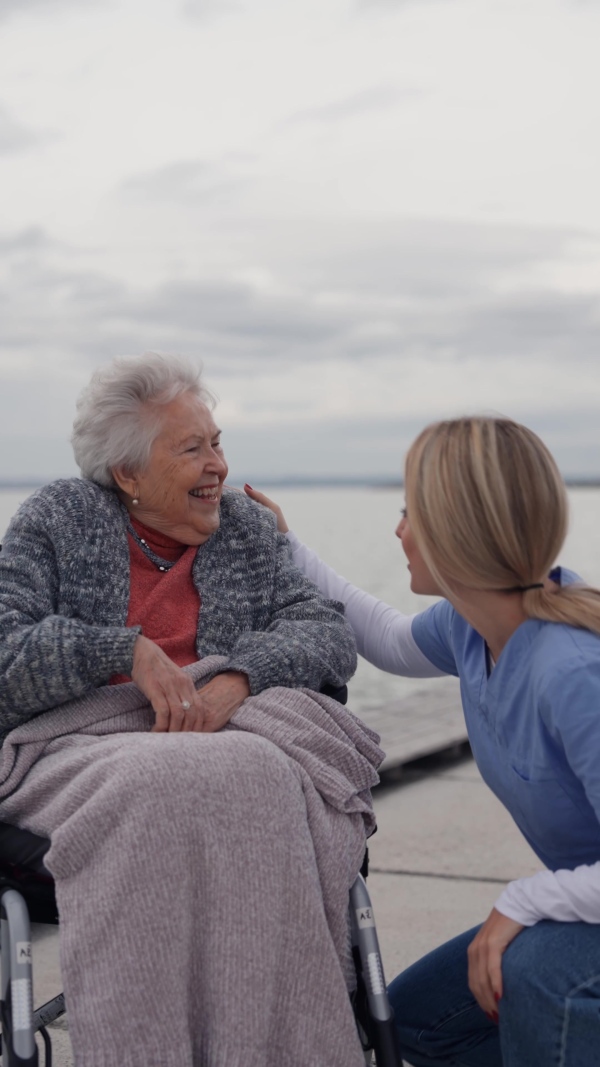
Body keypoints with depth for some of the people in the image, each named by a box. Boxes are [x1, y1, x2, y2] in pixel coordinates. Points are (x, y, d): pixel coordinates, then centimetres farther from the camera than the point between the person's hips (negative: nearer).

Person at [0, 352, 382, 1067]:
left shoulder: (248, 529, 18)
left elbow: (328, 634, 6)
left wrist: (236, 676, -14)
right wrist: (127, 650, -13)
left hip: (230, 735, 2)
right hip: (83, 747, -2)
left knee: (261, 782, -35)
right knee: (150, 794, -37)